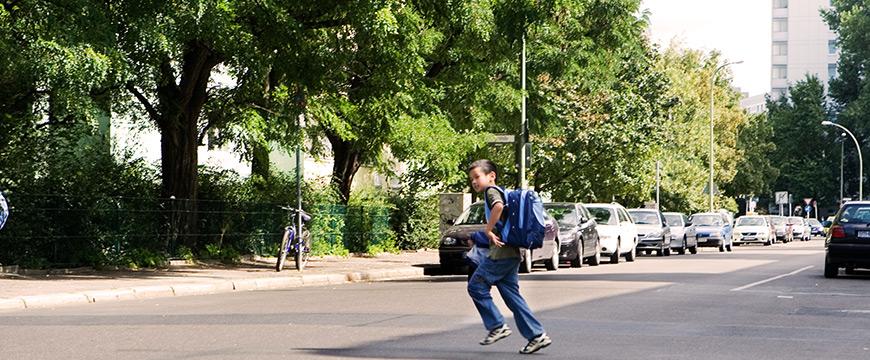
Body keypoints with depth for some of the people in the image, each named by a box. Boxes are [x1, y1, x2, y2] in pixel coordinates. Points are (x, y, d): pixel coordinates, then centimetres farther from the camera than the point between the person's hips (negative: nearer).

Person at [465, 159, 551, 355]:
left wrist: (487, 230, -20)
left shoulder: (491, 191, -7)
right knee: (512, 294, 8)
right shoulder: (500, 192, 22)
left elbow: (498, 206, -29)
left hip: (500, 252, -10)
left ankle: (497, 326, -1)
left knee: (476, 286, -2)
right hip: (512, 253, 10)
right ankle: (536, 335, 4)